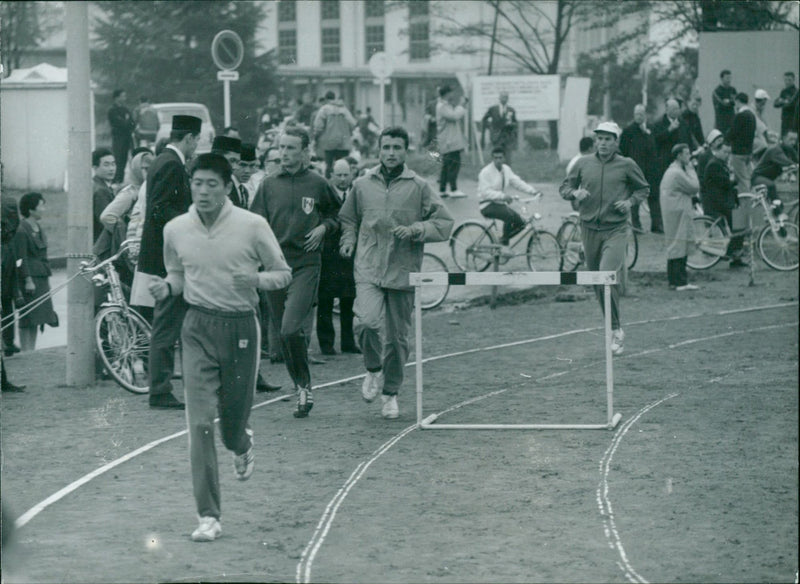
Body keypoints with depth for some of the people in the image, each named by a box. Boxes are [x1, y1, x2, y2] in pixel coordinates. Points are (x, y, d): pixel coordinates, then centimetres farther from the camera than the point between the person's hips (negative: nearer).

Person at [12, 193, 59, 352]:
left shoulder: (39, 229, 15)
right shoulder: (22, 230, -13)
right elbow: (21, 258, -16)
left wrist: (47, 277, 19)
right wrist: (28, 280, -19)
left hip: (41, 279, 9)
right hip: (29, 278, -9)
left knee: (37, 317, 9)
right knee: (27, 318, -7)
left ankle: (32, 350, 14)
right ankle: (26, 351, -4)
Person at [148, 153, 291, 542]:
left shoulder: (252, 226, -7)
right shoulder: (175, 230, 1)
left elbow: (283, 273, 3)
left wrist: (256, 280, -18)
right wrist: (167, 287, -5)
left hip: (241, 327, -1)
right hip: (198, 327, 1)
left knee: (233, 423, 7)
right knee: (200, 424, -9)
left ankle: (242, 446, 47)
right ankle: (208, 517, -6)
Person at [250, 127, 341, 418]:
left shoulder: (317, 184, 2)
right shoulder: (269, 185, 8)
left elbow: (339, 213, 18)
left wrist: (324, 227, 0)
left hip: (306, 265, -4)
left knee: (291, 329, -18)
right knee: (283, 333, 8)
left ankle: (304, 386, -3)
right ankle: (301, 389, 22)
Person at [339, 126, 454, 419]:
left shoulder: (419, 187, 2)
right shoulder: (362, 185, 8)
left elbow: (444, 222, 2)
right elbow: (348, 217, 25)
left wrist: (415, 230, -12)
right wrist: (348, 240, 6)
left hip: (403, 272, 0)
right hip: (369, 269, 0)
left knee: (397, 337, 6)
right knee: (367, 321, -24)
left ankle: (390, 393, 25)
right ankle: (373, 370, 5)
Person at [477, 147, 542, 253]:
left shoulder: (506, 169, 8)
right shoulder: (485, 172, -15)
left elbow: (516, 182, 5)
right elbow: (486, 192, -25)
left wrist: (532, 191, -9)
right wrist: (503, 196, -37)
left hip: (500, 204, 8)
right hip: (487, 205, -8)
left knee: (520, 222, -6)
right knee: (509, 215, -33)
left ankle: (502, 240, 12)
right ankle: (505, 246, -23)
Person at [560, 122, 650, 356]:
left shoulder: (627, 165, 0)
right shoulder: (583, 164, 6)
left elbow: (643, 188, 14)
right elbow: (564, 187, 15)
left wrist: (630, 201, -5)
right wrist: (574, 193, -7)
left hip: (615, 230, -4)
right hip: (589, 229, 4)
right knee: (596, 282, 8)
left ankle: (616, 330, -11)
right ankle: (614, 327, 24)